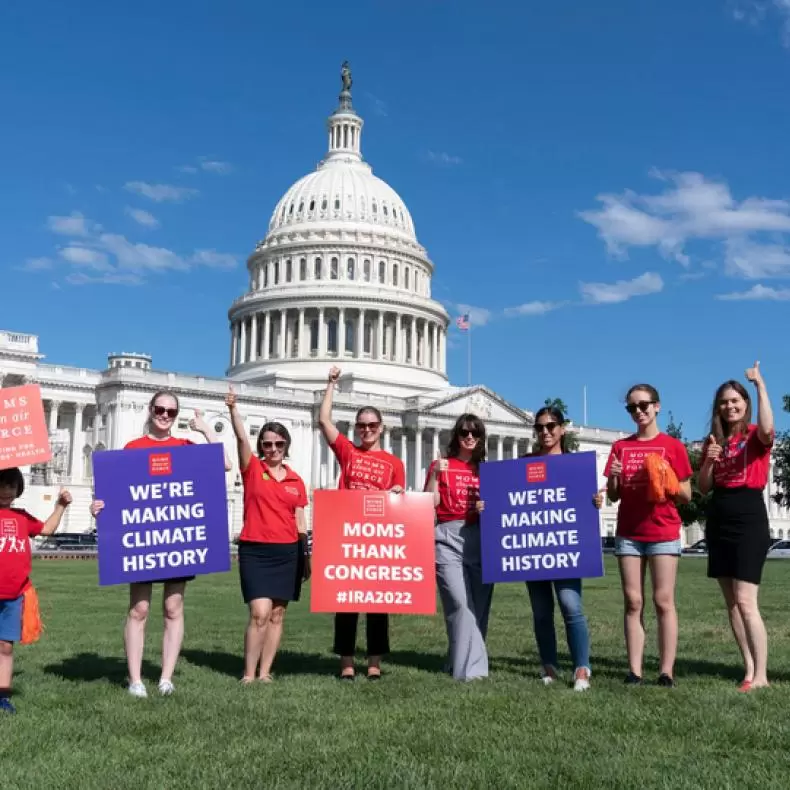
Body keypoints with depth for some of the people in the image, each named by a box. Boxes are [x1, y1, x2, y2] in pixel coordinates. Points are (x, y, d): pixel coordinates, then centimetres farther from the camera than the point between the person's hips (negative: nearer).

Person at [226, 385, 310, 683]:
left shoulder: (295, 480, 9)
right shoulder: (252, 469, 1)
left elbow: (300, 522, 12)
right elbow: (241, 437, -16)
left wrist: (306, 557, 12)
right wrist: (232, 408, -29)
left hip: (287, 552, 4)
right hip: (255, 550, -3)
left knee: (277, 615, 6)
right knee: (260, 614, -12)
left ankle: (264, 673, 15)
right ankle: (248, 674, 1)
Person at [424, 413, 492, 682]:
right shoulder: (441, 465, 6)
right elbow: (429, 505, -2)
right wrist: (435, 475, -13)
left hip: (481, 539, 4)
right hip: (449, 538, -4)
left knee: (479, 606, 3)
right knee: (461, 604, -14)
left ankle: (458, 661, 17)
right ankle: (470, 667, -11)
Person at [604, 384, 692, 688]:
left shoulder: (672, 445, 1)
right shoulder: (621, 446, 10)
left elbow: (686, 495, 2)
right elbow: (613, 496, 10)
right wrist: (613, 478, -10)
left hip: (663, 533, -3)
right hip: (628, 533, 3)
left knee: (663, 601, -3)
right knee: (633, 601, 2)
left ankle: (666, 671, 0)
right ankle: (634, 671, 4)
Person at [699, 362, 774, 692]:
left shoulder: (755, 435, -3)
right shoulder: (713, 441, 12)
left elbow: (768, 429, -30)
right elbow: (703, 488, 9)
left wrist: (761, 385, -26)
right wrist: (708, 461, -9)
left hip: (749, 521, -6)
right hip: (718, 522, 7)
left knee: (745, 601, -12)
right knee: (731, 602, 7)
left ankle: (761, 674, -6)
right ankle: (749, 669, 14)